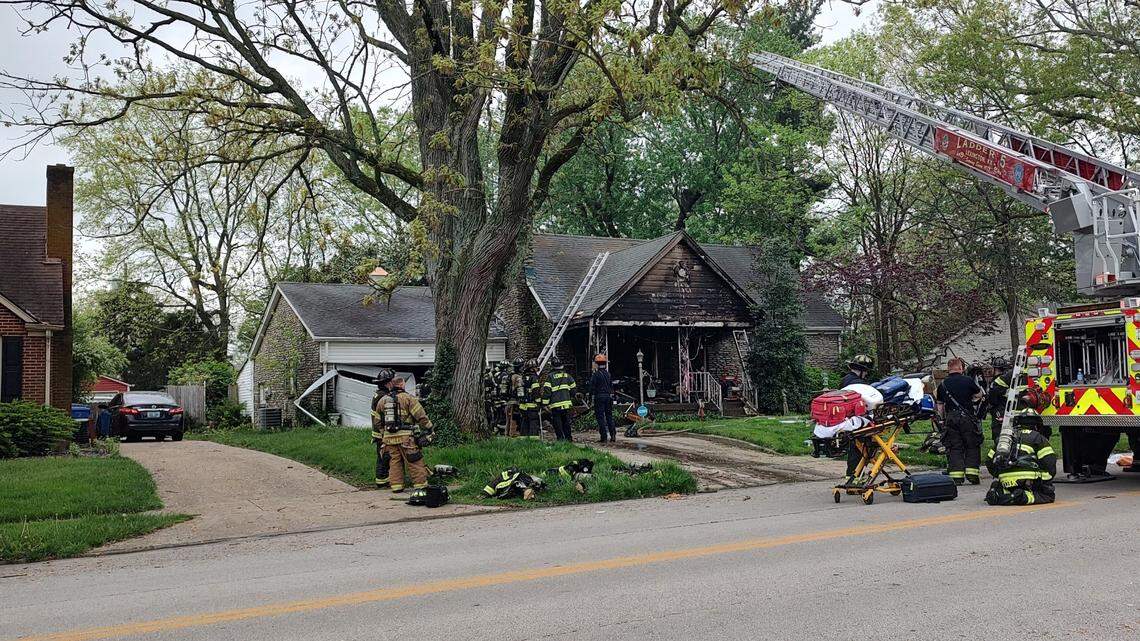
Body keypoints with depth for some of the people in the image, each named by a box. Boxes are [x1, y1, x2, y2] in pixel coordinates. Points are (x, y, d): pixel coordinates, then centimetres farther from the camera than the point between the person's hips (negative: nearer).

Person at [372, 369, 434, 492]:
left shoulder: (381, 401, 12)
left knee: (394, 462, 13)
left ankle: (396, 485, 12)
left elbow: (377, 423, 18)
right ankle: (421, 484, 3)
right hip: (406, 436, -5)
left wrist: (382, 435, 27)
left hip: (388, 437, 5)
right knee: (415, 462, 1)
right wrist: (429, 430, 1)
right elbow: (421, 416, -7)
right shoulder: (408, 398, -4)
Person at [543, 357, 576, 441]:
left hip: (555, 405, -4)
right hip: (566, 404, 4)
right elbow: (573, 389, 14)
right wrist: (571, 399, 28)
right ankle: (568, 438, 18)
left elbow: (547, 391, -11)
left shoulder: (550, 376, -6)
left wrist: (545, 403, -5)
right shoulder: (567, 376, 8)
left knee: (557, 424, 2)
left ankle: (561, 439, 1)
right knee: (566, 423, 15)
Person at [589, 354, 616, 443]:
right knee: (609, 416, 12)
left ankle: (604, 437, -5)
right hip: (609, 396, 6)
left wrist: (591, 395, 2)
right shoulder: (608, 373, 9)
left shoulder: (596, 374, -10)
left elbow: (592, 386, -10)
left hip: (599, 397, -6)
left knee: (600, 417, -2)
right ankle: (613, 435, 5)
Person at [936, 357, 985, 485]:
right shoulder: (968, 380, -2)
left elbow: (940, 406, 11)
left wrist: (943, 419, 23)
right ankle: (972, 474, 3)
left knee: (954, 448, 5)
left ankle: (956, 476, -1)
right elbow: (979, 395, 14)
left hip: (951, 418, 2)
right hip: (967, 417, -2)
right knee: (972, 446, 8)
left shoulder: (942, 385, 6)